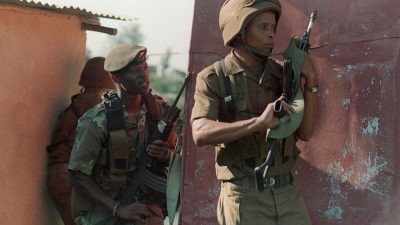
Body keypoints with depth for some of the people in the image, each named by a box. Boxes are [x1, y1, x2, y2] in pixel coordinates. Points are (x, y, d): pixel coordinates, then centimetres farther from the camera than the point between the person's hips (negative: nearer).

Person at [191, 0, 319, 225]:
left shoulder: (281, 74, 8)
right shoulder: (213, 79, -5)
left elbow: (304, 132, 5)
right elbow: (201, 134, -20)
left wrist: (311, 81, -6)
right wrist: (258, 122, -29)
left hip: (287, 193, 4)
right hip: (244, 197, -4)